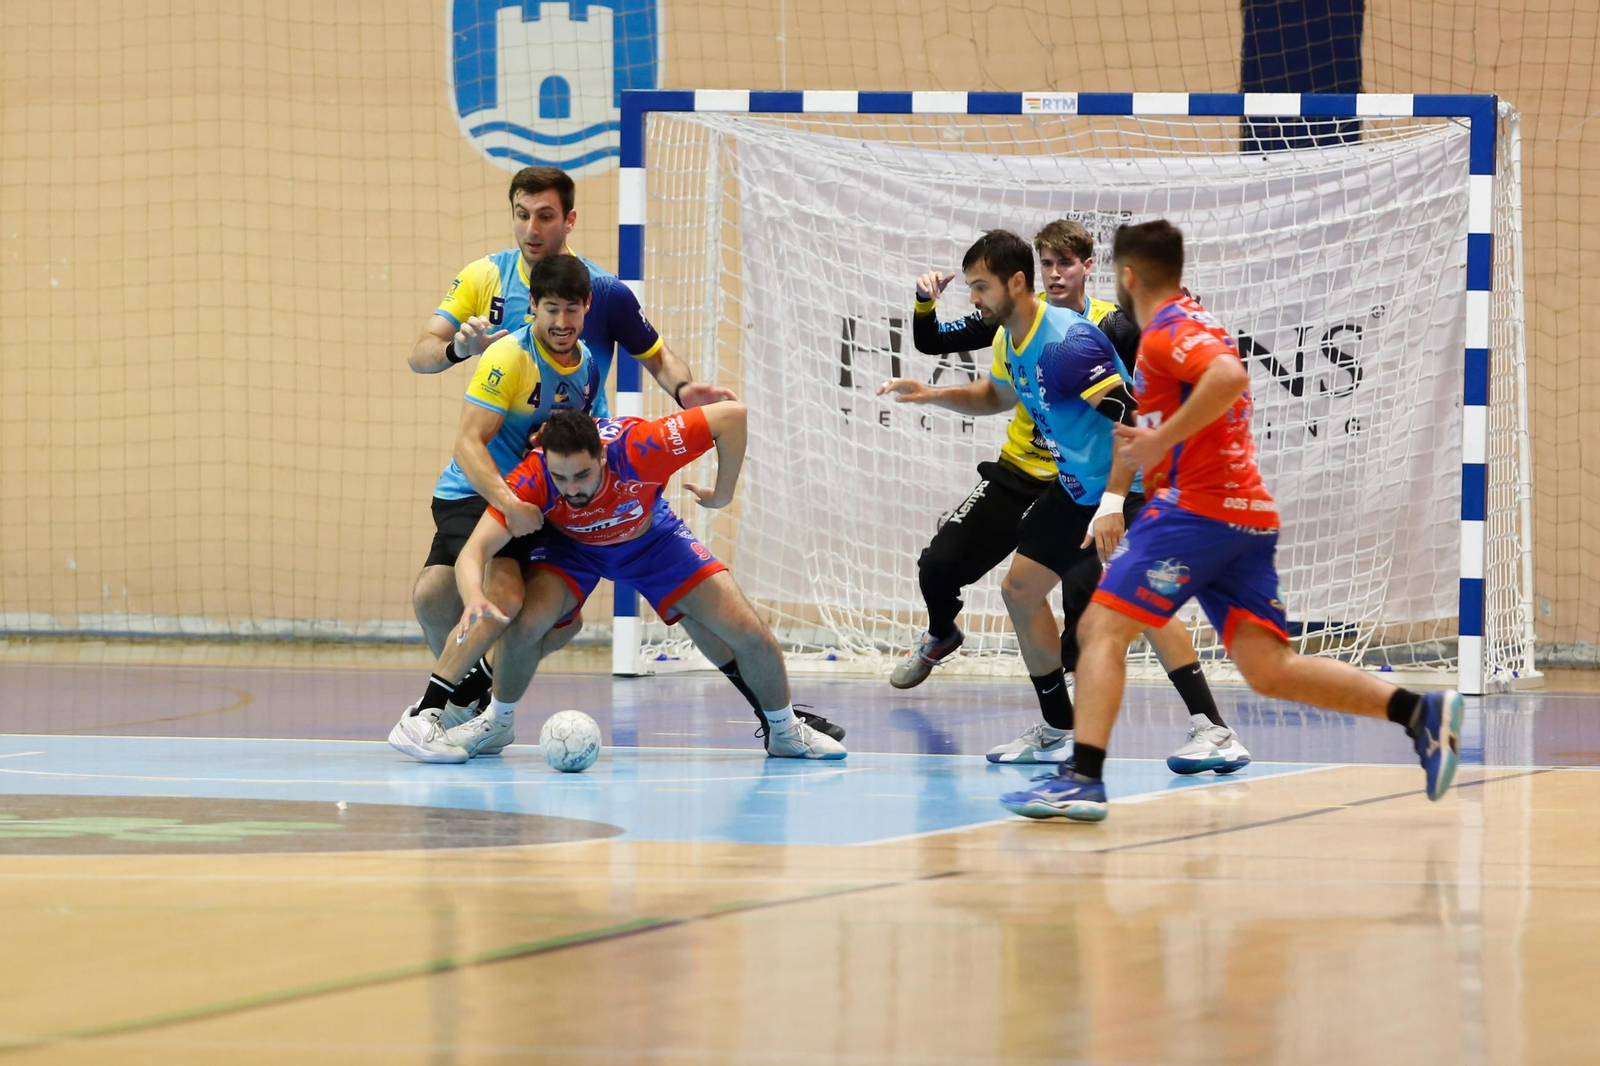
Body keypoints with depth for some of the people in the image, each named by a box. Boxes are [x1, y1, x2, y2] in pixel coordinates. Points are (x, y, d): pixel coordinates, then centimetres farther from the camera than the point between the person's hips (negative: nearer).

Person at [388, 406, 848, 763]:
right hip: (571, 546, 0)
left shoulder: (636, 448, -40)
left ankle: (785, 730, 22)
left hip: (651, 536, 0)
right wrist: (474, 597, -66)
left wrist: (723, 493, -22)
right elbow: (474, 550, -44)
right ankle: (497, 723, 0)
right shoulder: (532, 479, -38)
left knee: (748, 632, -8)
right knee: (529, 618, -30)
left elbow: (732, 415, -34)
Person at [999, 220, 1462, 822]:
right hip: (1249, 516, 9)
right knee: (1268, 669, 1)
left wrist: (1162, 440, -22)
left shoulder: (1165, 332, -7)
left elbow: (1229, 376, -27)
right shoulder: (1199, 325, 23)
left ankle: (1083, 779, -18)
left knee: (1101, 629, -8)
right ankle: (1420, 713, -9)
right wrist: (1156, 442, 28)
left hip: (1195, 504, -9)